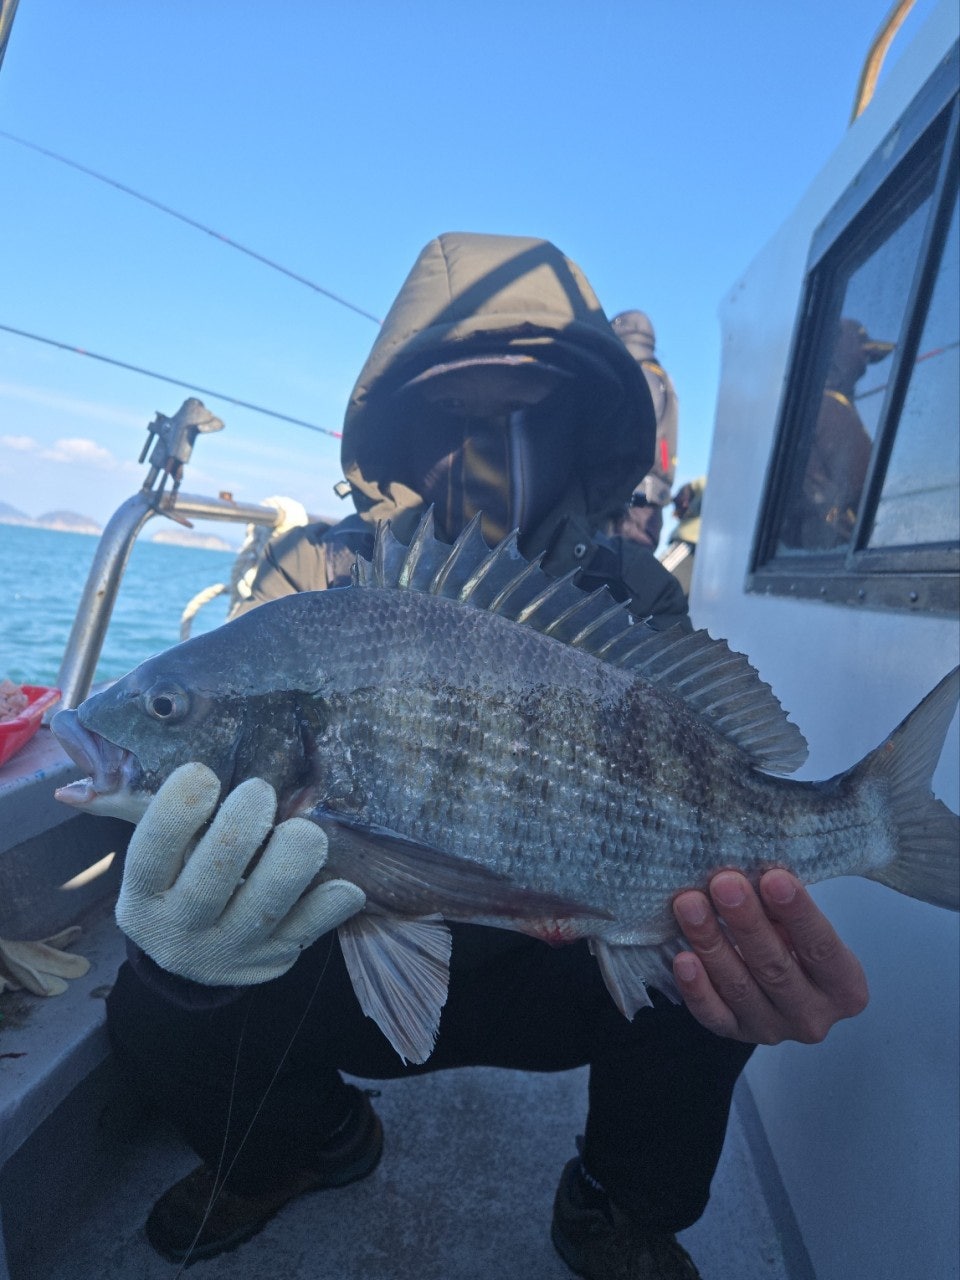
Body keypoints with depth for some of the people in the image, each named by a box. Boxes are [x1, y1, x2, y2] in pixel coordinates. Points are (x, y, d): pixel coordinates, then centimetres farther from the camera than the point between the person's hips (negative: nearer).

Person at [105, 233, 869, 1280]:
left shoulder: (634, 604, -12)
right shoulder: (315, 575, -13)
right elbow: (218, 801, -20)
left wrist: (770, 954, -40)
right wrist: (186, 919, -44)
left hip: (539, 971, 1)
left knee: (698, 962, -26)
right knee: (159, 1012, -23)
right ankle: (309, 1141, 16)